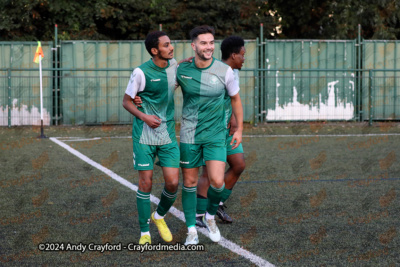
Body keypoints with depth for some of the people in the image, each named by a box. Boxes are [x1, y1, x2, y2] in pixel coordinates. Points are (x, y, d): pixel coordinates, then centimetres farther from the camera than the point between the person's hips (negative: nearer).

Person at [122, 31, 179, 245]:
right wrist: (144, 117, -19)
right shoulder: (141, 72, -13)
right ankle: (144, 232, 12)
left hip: (168, 134, 4)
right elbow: (126, 101, -4)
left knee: (173, 182, -4)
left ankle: (159, 216, 25)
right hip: (144, 135, -4)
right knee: (145, 183, -3)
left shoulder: (173, 65, 2)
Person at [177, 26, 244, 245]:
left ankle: (210, 216, 19)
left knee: (217, 182, -11)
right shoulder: (182, 70, -7)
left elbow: (235, 99, 7)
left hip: (216, 135, -1)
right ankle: (192, 229, 18)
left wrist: (239, 129, 9)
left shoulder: (224, 71, -8)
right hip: (189, 134, 1)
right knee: (189, 182, 4)